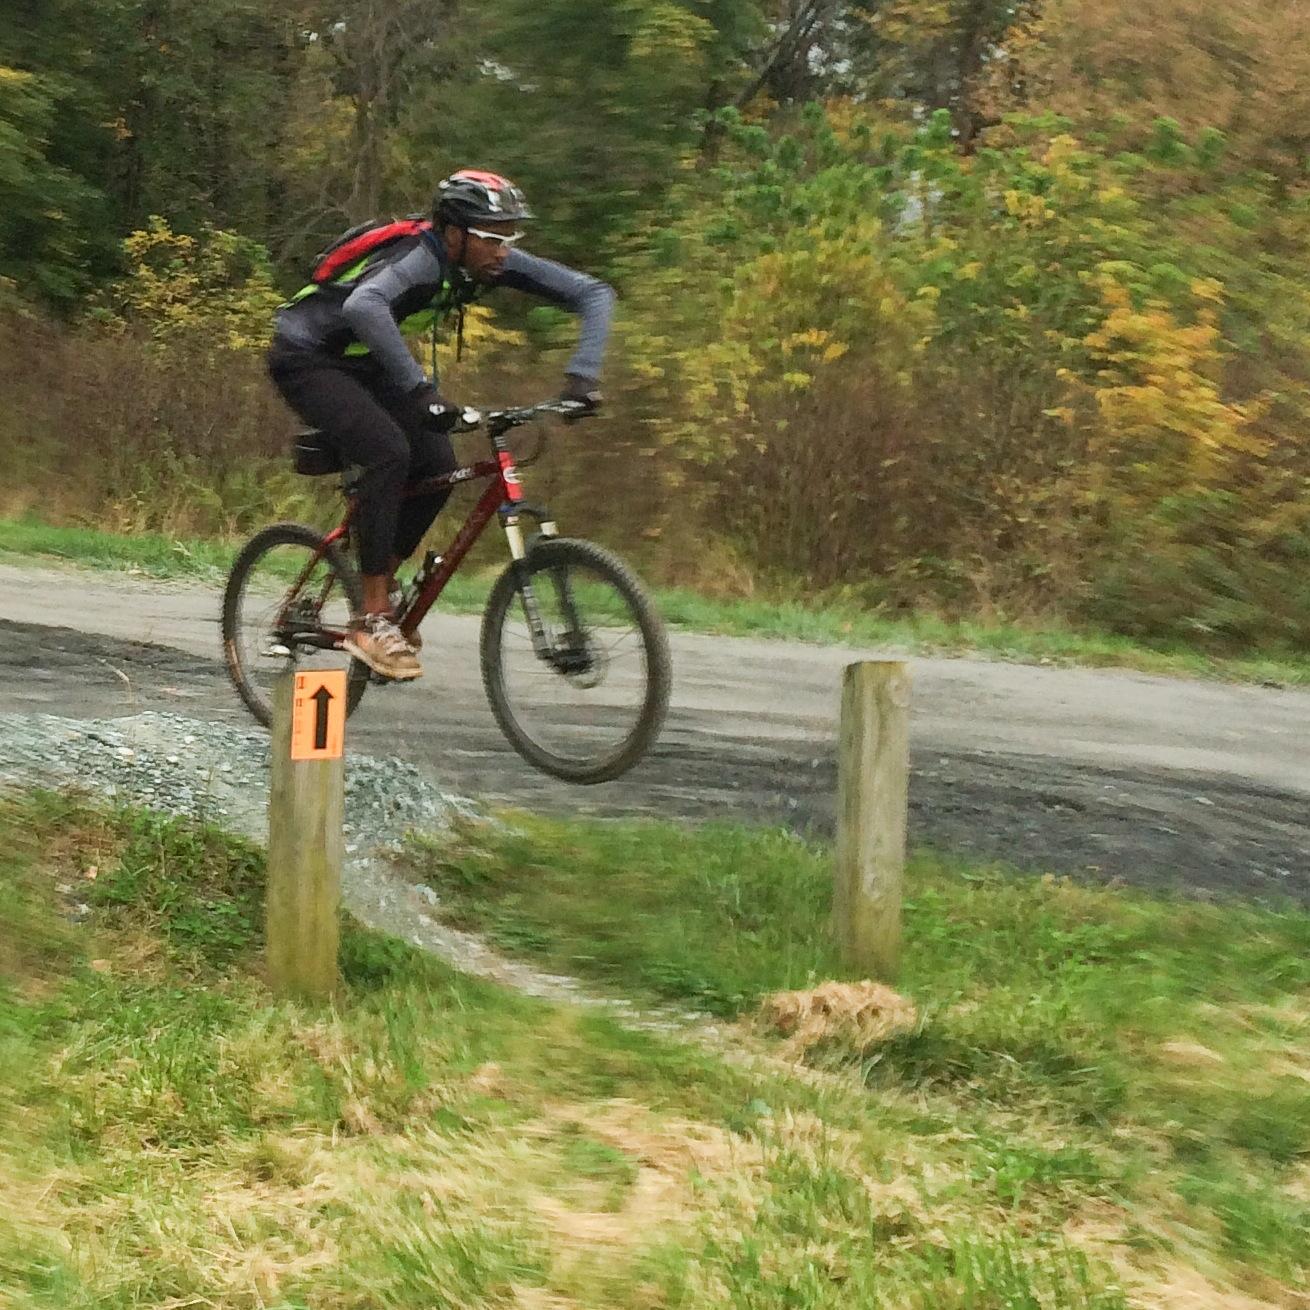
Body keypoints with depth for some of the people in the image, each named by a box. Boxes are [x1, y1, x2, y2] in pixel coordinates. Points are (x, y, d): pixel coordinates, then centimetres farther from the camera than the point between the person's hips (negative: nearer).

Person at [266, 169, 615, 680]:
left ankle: (383, 581, 13)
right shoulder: (420, 260, -34)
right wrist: (421, 390, -59)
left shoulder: (490, 263, -12)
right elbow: (362, 306, -56)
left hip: (365, 365, 8)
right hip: (306, 360, -8)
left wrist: (581, 376, -24)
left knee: (437, 465, -9)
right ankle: (373, 620, -23)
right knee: (388, 452, -29)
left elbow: (594, 294, -10)